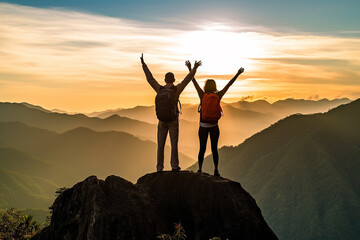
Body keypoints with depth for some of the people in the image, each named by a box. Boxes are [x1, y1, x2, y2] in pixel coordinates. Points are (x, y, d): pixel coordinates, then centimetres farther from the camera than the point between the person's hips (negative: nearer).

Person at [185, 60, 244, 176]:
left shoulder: (202, 95, -6)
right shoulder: (218, 96, -4)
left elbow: (194, 81, 0)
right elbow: (229, 84, 2)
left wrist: (190, 68, 8)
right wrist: (238, 74, 9)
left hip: (203, 126, -1)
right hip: (214, 127, 1)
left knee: (202, 149, 5)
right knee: (214, 149, 8)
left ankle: (200, 169, 5)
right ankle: (216, 170, 8)